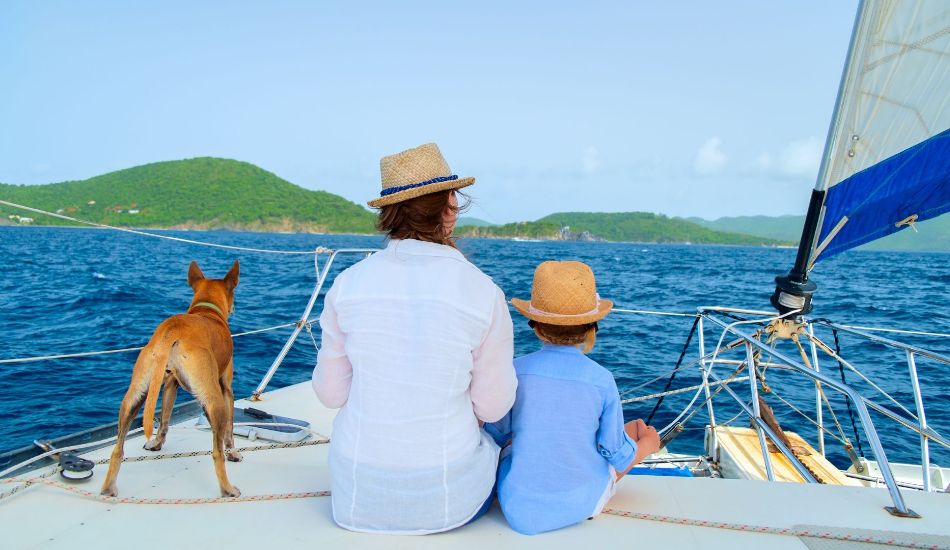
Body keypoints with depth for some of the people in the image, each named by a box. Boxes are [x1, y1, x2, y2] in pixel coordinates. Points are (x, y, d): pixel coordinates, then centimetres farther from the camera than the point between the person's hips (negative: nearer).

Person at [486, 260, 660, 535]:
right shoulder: (602, 378, -16)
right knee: (637, 428, 22)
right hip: (583, 506, 0)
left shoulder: (516, 370, -14)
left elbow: (497, 436, 1)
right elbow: (618, 456, -6)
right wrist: (646, 445, 17)